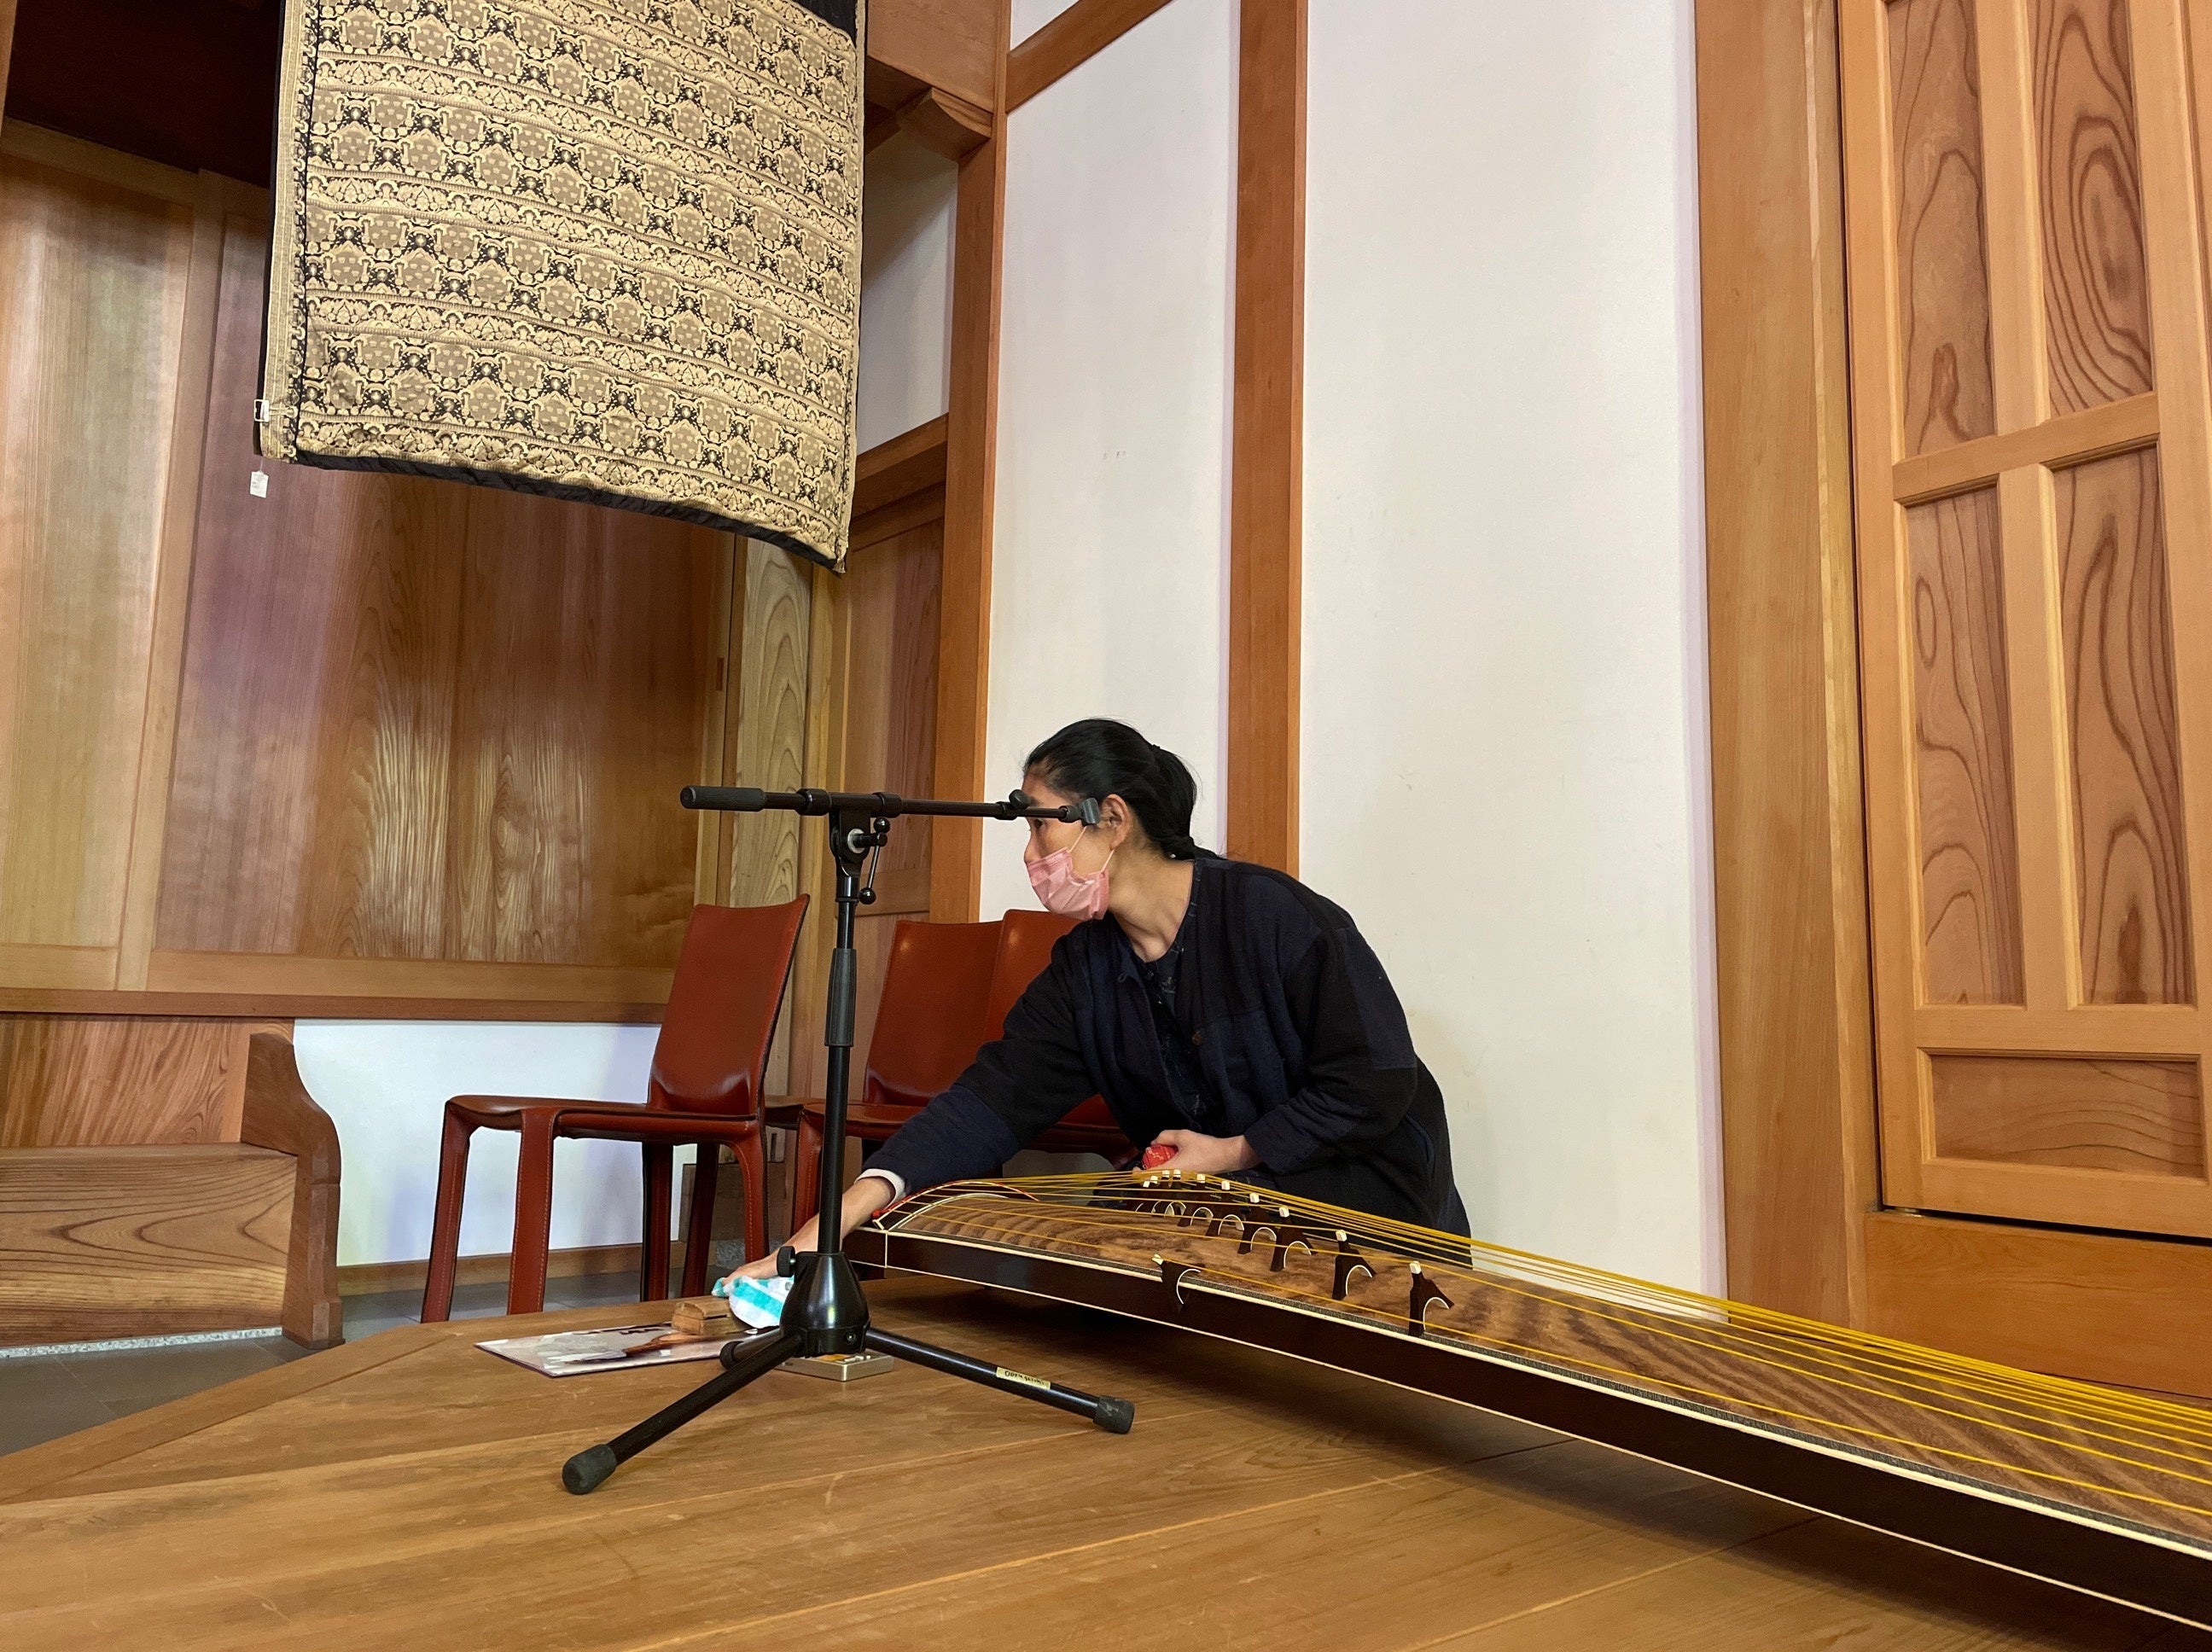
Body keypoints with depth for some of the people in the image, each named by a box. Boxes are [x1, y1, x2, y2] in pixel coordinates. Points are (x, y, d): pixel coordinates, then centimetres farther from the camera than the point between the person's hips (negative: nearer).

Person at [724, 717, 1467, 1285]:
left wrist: (1235, 1152, -17)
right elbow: (996, 1095, -12)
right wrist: (844, 1213, -25)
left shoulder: (1274, 915, -19)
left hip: (1360, 1196, -6)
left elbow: (1378, 1084, -18)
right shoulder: (1084, 968, 0)